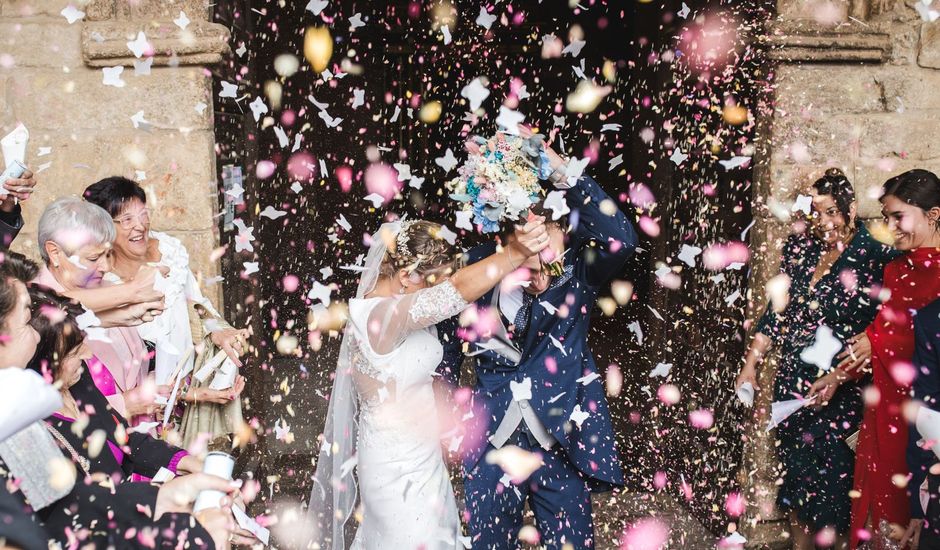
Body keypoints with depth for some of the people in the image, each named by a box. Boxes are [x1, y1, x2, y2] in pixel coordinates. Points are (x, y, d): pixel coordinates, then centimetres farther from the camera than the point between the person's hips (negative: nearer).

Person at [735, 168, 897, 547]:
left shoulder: (876, 257, -8)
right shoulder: (800, 247, 6)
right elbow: (777, 310, 10)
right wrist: (751, 363, 8)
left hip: (841, 391, -5)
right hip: (792, 382, 5)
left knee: (828, 471, -3)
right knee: (793, 467, 11)